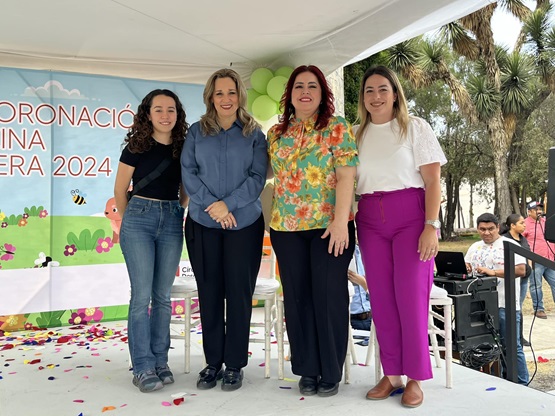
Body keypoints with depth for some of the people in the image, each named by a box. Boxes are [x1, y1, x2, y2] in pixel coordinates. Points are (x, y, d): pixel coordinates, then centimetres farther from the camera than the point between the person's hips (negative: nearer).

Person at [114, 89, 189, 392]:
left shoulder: (183, 148, 6)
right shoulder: (136, 148, -3)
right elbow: (120, 191, 6)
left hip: (172, 222, 3)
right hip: (139, 218, -3)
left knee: (162, 295, 7)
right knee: (141, 294, -5)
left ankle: (160, 362, 17)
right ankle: (143, 367, 2)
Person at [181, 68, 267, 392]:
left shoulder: (254, 133, 5)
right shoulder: (197, 132, 8)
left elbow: (257, 177, -4)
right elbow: (188, 172, 0)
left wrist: (228, 204, -15)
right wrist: (212, 204, -13)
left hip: (244, 223, -1)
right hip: (202, 224, 1)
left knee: (239, 293, 3)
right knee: (209, 293, 7)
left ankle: (235, 365, 16)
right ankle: (213, 363, 20)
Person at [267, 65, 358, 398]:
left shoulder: (338, 128, -1)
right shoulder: (276, 133, 11)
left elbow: (346, 176, -10)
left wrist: (340, 221, -18)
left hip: (329, 225, -4)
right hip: (286, 227, 4)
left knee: (329, 296, 2)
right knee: (297, 297, 8)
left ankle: (331, 373, 16)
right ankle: (308, 370, 22)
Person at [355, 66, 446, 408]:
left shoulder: (415, 127, 2)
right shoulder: (357, 135, 13)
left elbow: (432, 179, -4)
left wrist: (431, 226, -13)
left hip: (411, 215, -4)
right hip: (370, 220, 4)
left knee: (411, 296, -4)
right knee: (381, 298, 4)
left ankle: (415, 378, 10)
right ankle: (392, 374, 17)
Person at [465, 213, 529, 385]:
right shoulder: (475, 247, 15)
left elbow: (521, 270, -15)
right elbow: (466, 267, 20)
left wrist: (494, 272, -23)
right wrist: (463, 268, -5)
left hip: (505, 305, -6)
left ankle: (522, 384, 12)